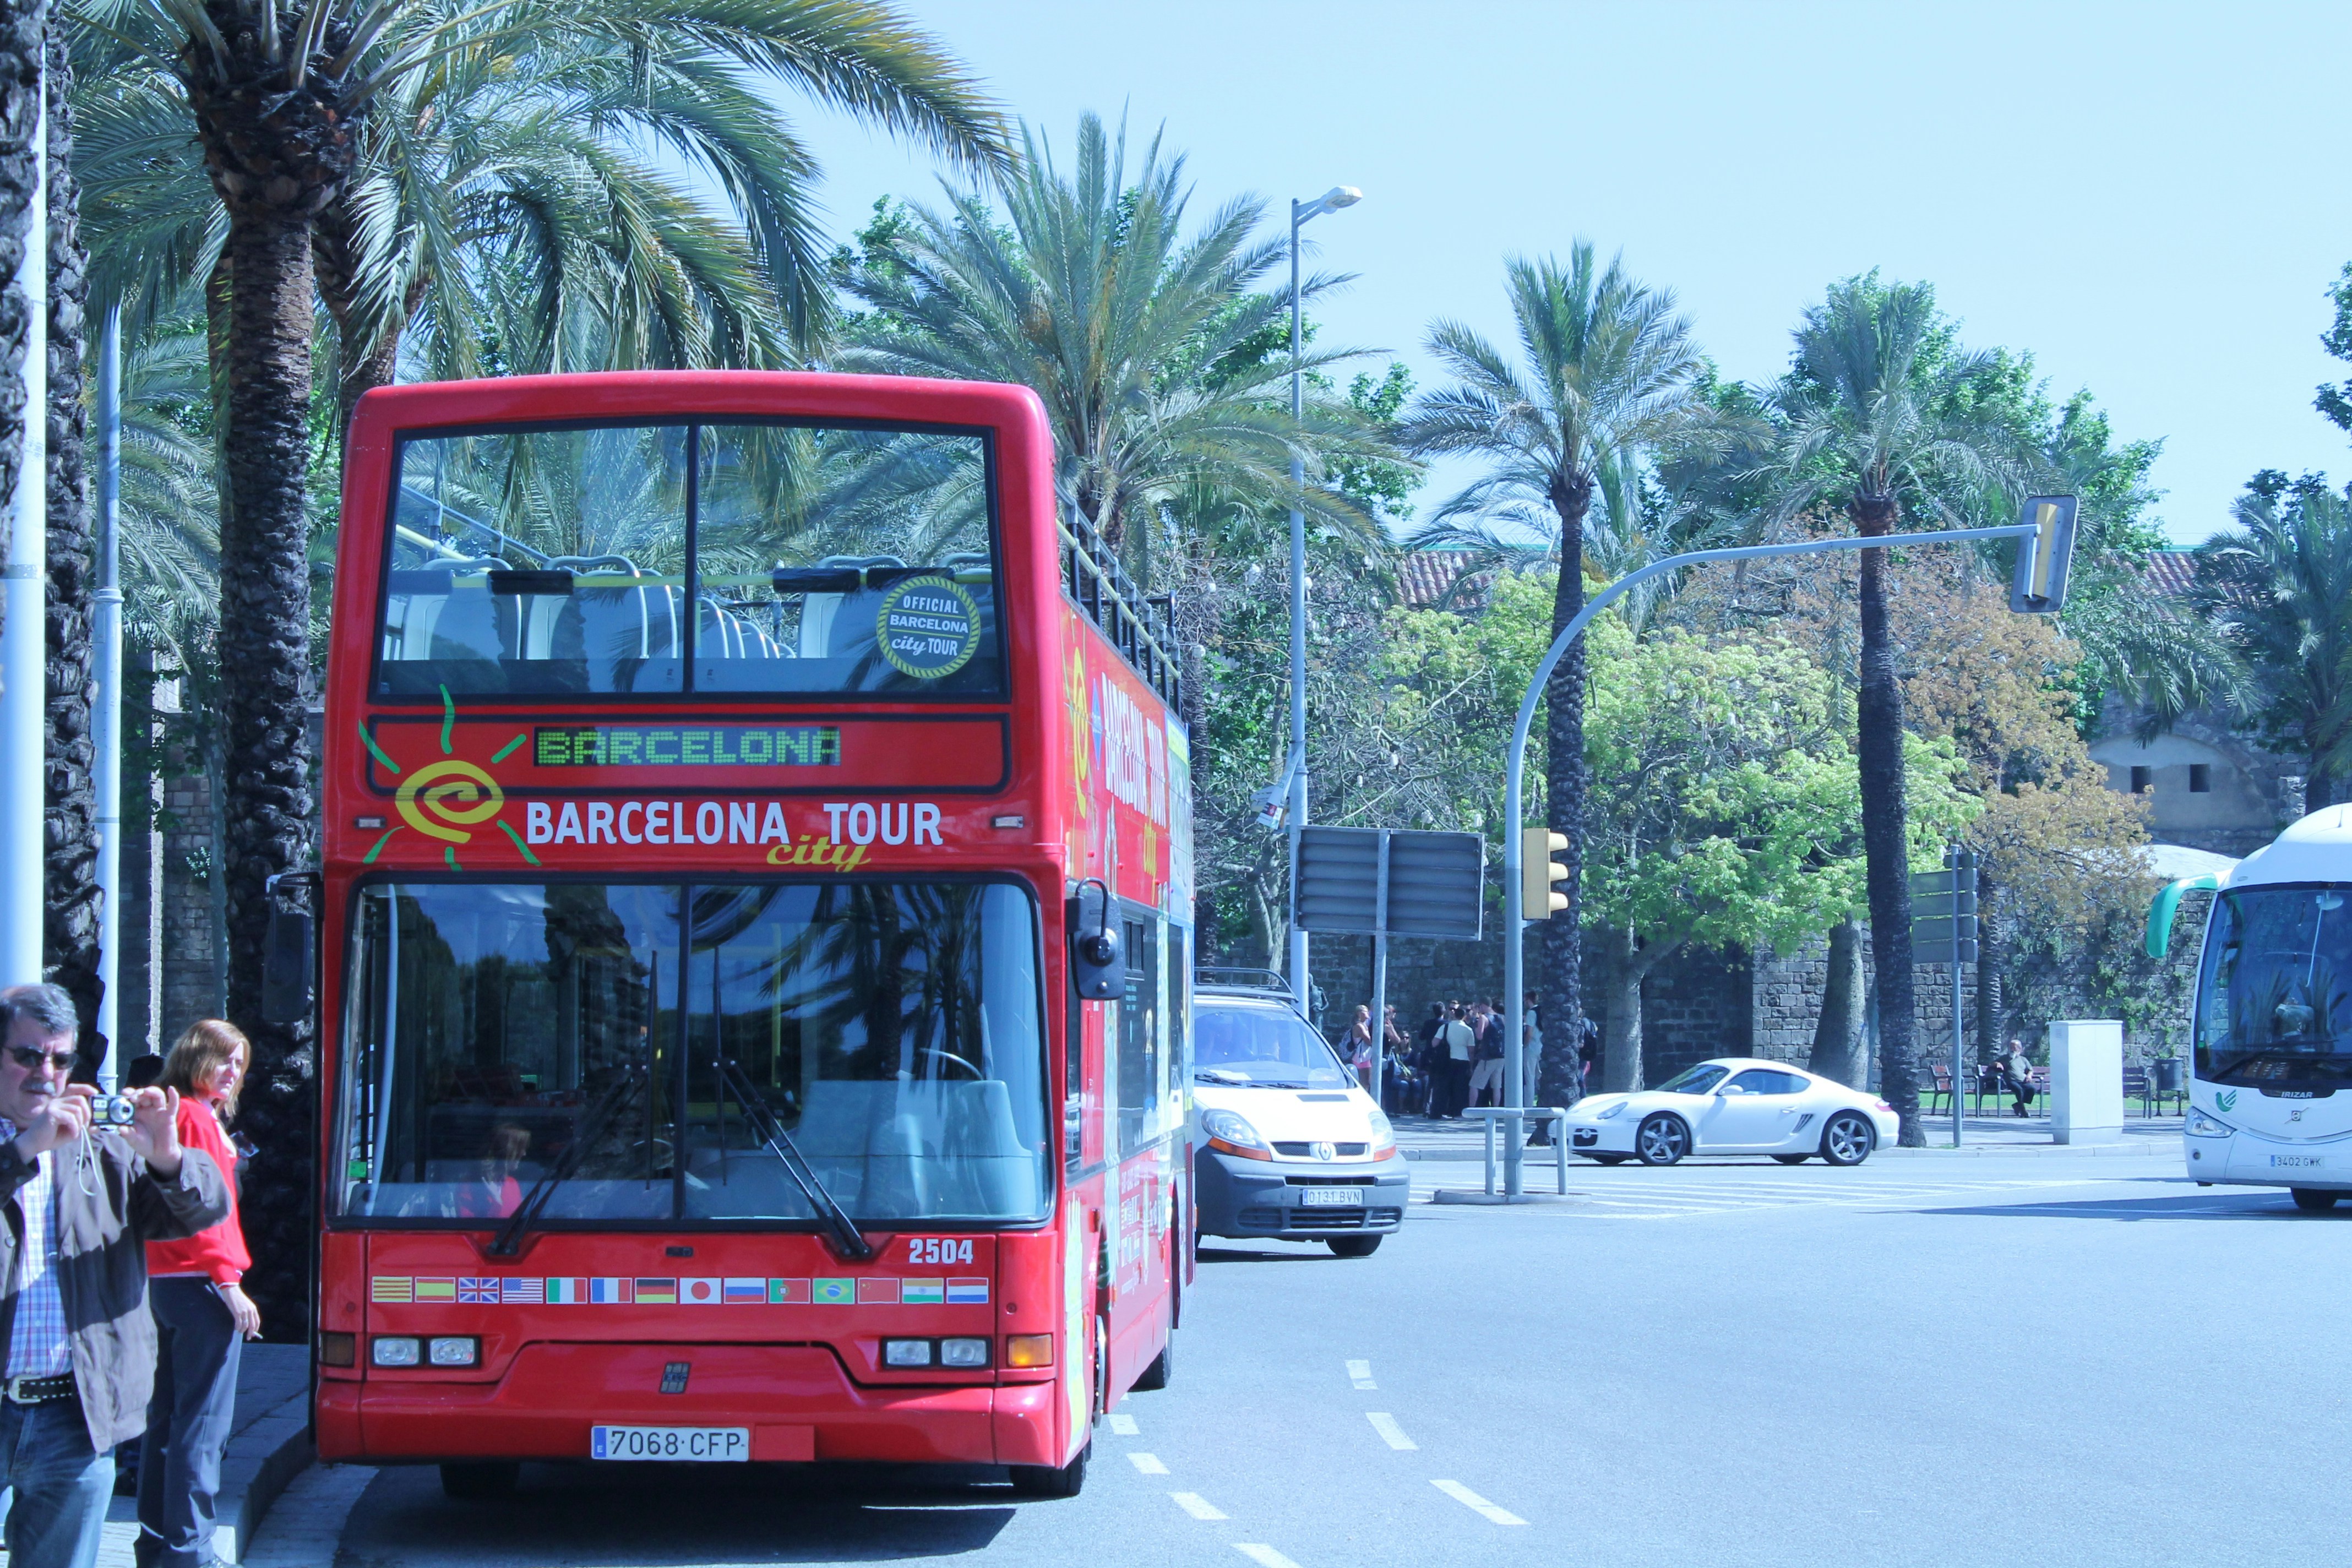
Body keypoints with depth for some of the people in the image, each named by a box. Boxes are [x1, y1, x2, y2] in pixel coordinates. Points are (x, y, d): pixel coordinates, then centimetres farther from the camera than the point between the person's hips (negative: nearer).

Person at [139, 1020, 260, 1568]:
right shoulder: (199, 1119, -10)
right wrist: (230, 1284, -17)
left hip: (160, 1283, 10)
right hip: (198, 1282, -10)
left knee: (166, 1415, 15)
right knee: (204, 1421, -8)